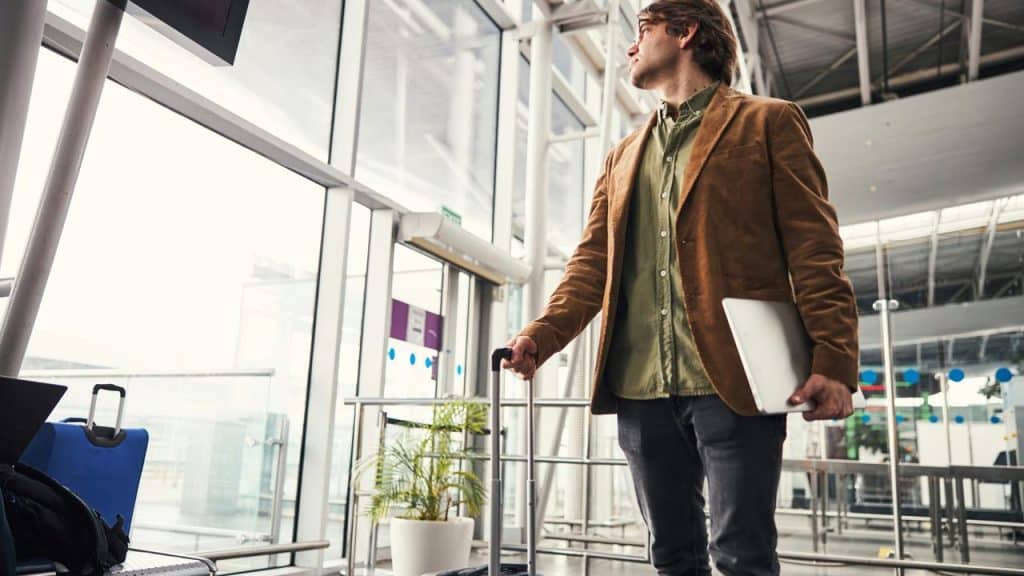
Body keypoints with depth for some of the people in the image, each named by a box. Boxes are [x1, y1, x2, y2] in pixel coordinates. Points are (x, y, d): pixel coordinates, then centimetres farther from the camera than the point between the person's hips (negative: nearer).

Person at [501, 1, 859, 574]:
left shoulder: (769, 122, 7)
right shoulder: (625, 155, 23)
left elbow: (814, 248, -1)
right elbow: (594, 258, 14)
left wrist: (834, 361, -12)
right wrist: (545, 332, -2)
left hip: (732, 379, -5)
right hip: (640, 387, 5)